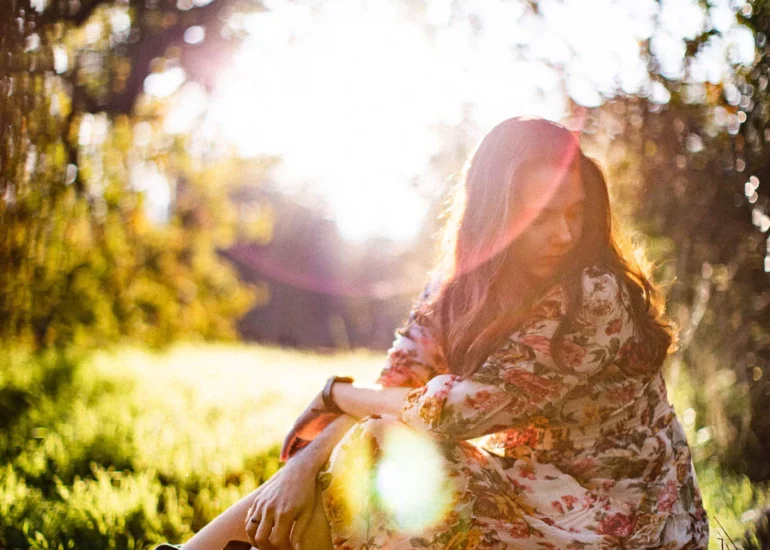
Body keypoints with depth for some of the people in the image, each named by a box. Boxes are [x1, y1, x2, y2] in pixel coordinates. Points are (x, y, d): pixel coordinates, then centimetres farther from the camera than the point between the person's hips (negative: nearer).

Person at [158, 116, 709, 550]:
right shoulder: (459, 288, -1)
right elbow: (393, 389, -6)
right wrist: (305, 464, -23)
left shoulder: (596, 295, -22)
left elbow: (460, 409, -23)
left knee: (365, 464, -15)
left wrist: (334, 393, -9)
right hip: (529, 490, 6)